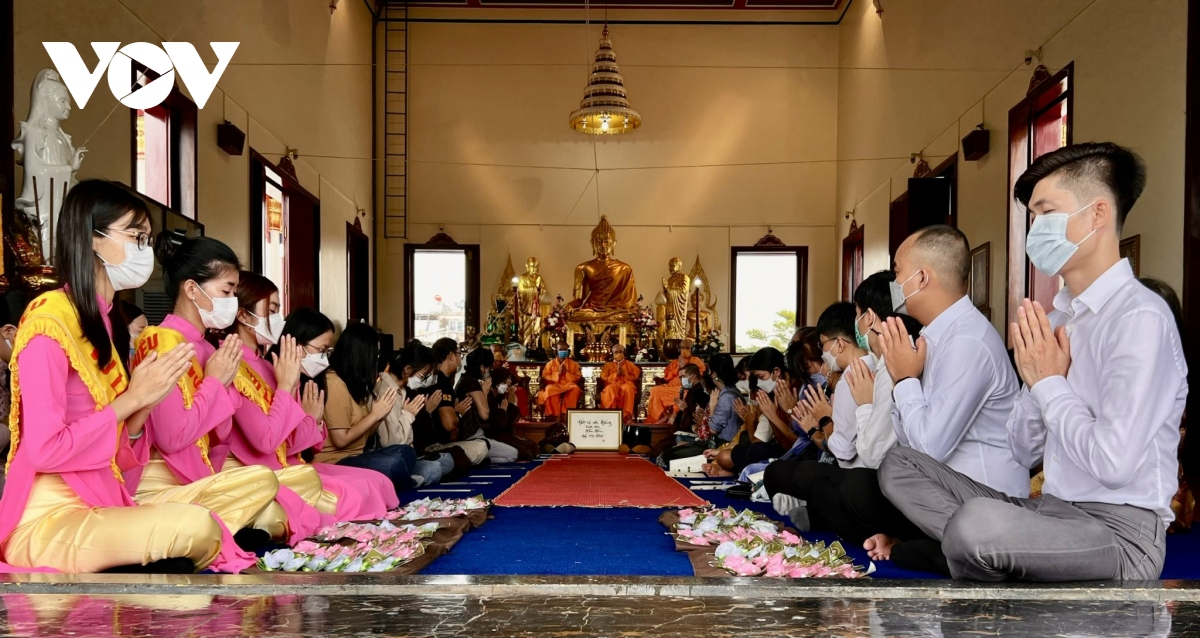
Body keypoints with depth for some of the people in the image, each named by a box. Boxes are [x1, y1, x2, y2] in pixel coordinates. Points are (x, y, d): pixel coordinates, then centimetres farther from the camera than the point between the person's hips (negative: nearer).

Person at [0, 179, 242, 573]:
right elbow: (44, 451, -19)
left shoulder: (98, 322, 15)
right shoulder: (49, 319, -12)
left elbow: (113, 457, 11)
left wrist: (148, 400, -5)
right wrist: (132, 397, -13)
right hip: (46, 523, -8)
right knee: (194, 524, -29)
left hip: (95, 508, 8)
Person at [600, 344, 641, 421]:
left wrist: (624, 374, -5)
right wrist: (615, 374, -5)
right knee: (610, 389, -39)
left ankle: (628, 416, -44)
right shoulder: (608, 365, 21)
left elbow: (635, 377, 10)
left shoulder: (630, 364, 20)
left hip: (626, 385, 0)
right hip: (612, 385, 0)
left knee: (628, 387, -39)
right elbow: (603, 379, 8)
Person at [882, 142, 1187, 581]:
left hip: (1119, 532, -8)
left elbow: (1114, 463, -24)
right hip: (1051, 511, 8)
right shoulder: (1057, 317, 9)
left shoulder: (1140, 318, -14)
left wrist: (1048, 383, -11)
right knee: (899, 467, 5)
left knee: (977, 520, -35)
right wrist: (1034, 374, -4)